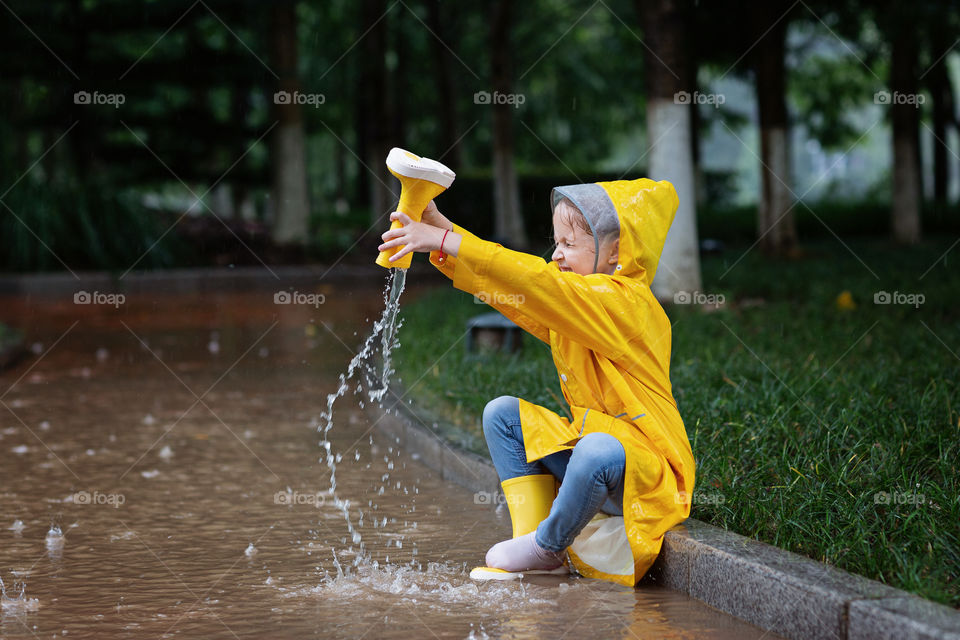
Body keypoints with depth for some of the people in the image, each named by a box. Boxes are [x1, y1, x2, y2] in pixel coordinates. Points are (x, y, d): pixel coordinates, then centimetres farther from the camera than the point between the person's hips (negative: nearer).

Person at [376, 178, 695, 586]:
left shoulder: (625, 301, -20)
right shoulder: (570, 302, 10)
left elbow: (532, 282, -29)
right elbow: (507, 290, 6)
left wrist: (446, 241, -30)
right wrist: (441, 230, -5)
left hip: (649, 480, -9)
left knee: (600, 450, -40)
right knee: (502, 414, 4)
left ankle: (547, 546, -13)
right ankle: (529, 535, -2)